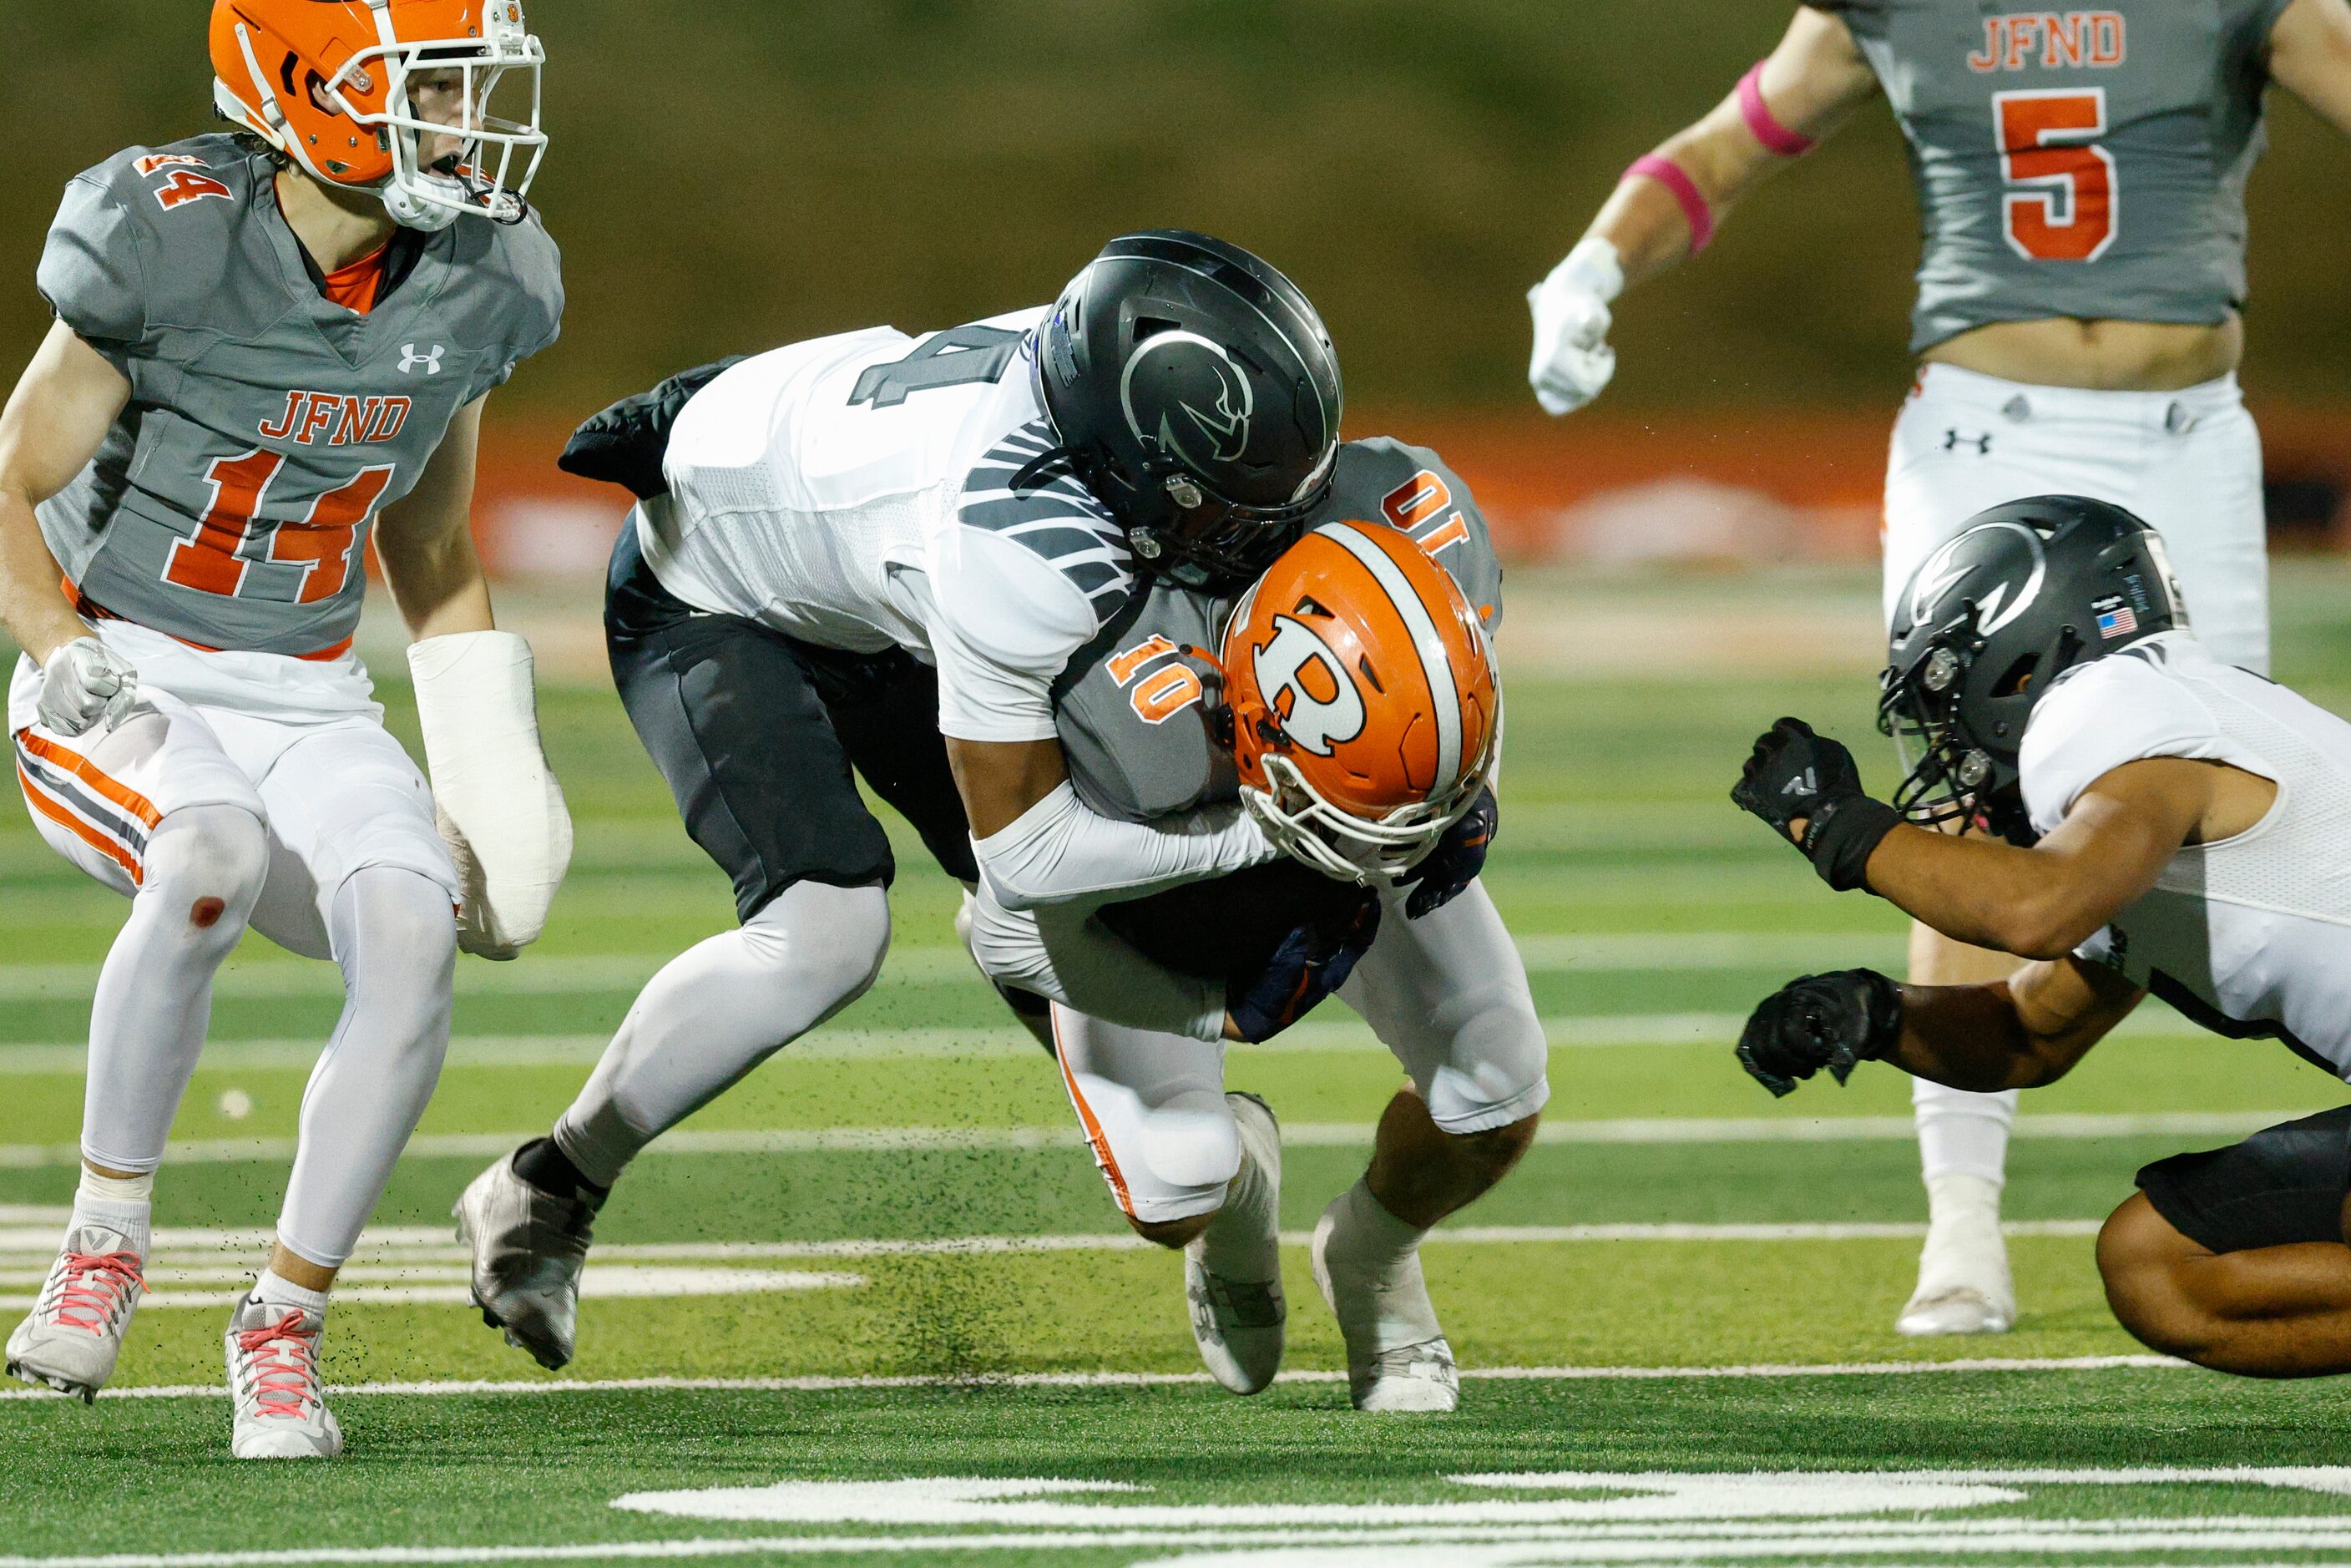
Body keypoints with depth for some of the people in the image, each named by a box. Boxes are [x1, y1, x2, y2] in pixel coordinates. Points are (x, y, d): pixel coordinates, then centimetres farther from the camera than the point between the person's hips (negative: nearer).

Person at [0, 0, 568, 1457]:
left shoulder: (472, 287, 0)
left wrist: (486, 783, 7)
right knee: (213, 858, -38)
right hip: (125, 689, -4)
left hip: (310, 705, 4)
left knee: (415, 935, -25)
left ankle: (283, 1325, -10)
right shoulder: (169, 242, -16)